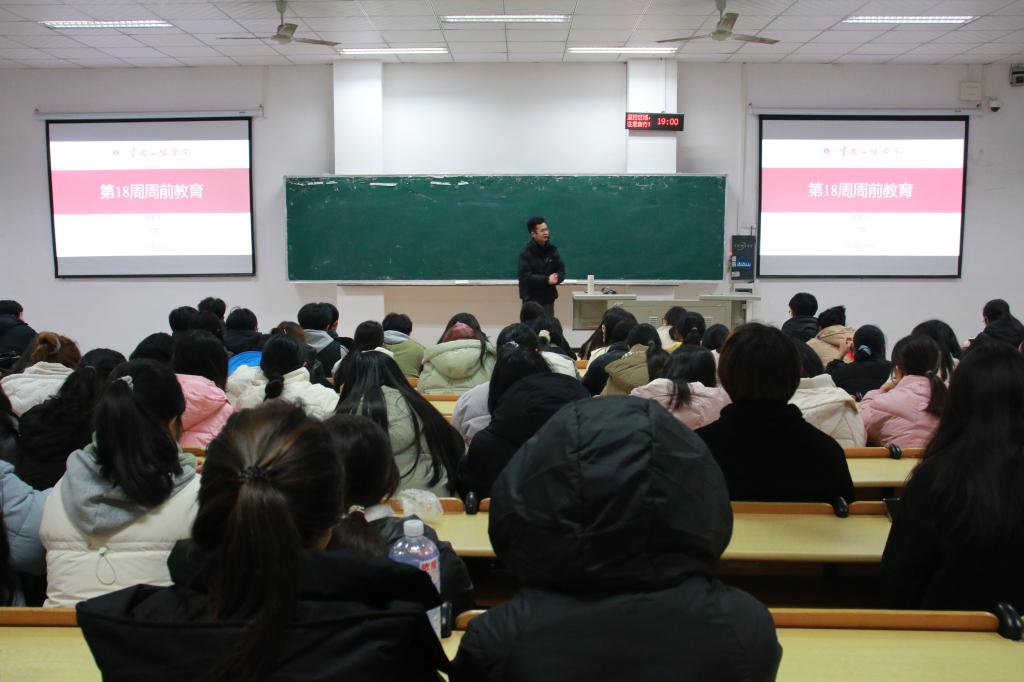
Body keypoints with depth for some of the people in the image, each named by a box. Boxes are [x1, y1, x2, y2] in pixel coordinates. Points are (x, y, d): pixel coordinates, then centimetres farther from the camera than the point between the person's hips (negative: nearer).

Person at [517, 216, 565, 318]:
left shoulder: (552, 250, 5)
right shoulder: (526, 252, -10)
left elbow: (561, 271, 6)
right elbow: (525, 277, -19)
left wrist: (556, 278, -17)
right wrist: (547, 280, -24)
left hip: (548, 298, 5)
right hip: (531, 299, -5)